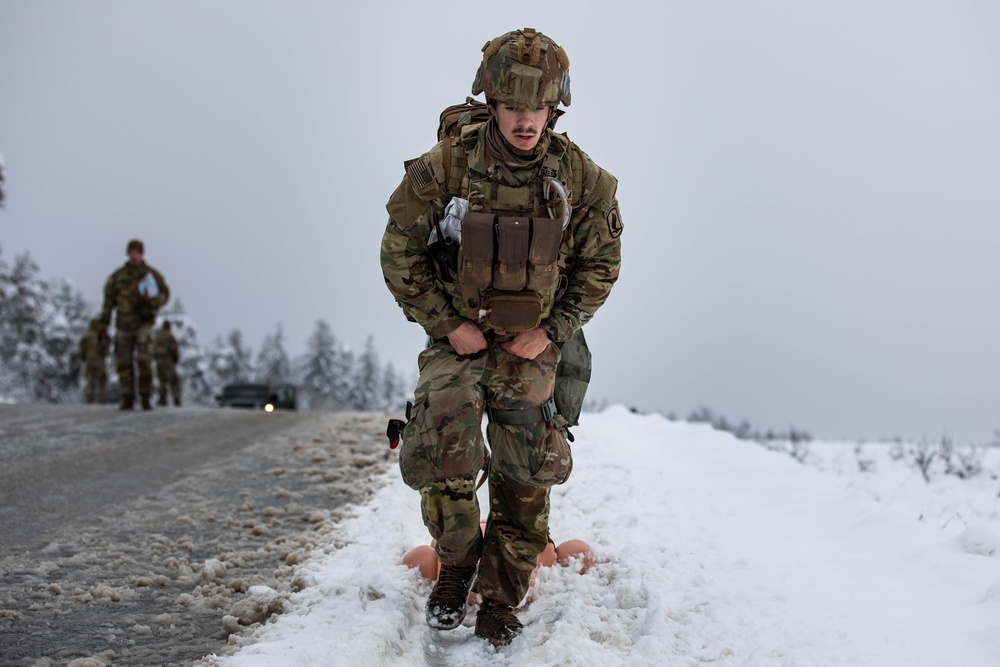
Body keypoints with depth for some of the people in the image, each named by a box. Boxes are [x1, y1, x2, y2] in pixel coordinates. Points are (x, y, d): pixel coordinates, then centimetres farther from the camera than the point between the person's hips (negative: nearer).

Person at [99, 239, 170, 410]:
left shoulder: (152, 274, 2)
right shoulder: (118, 276, 6)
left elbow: (164, 295, 5)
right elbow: (108, 299, 8)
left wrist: (151, 301, -16)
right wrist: (103, 322, 1)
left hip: (144, 323, -2)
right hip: (124, 325, 2)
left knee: (144, 361, -13)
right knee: (124, 362, 1)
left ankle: (146, 398, -4)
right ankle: (127, 399, 10)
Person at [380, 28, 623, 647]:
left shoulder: (580, 177, -11)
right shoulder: (446, 166, -16)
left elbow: (601, 263, 2)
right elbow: (400, 252, -6)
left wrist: (552, 330, -7)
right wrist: (447, 324, -10)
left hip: (532, 343, 2)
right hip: (458, 335, -2)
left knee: (524, 477, 5)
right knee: (442, 452, -21)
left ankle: (501, 600, 24)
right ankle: (457, 563, 8)